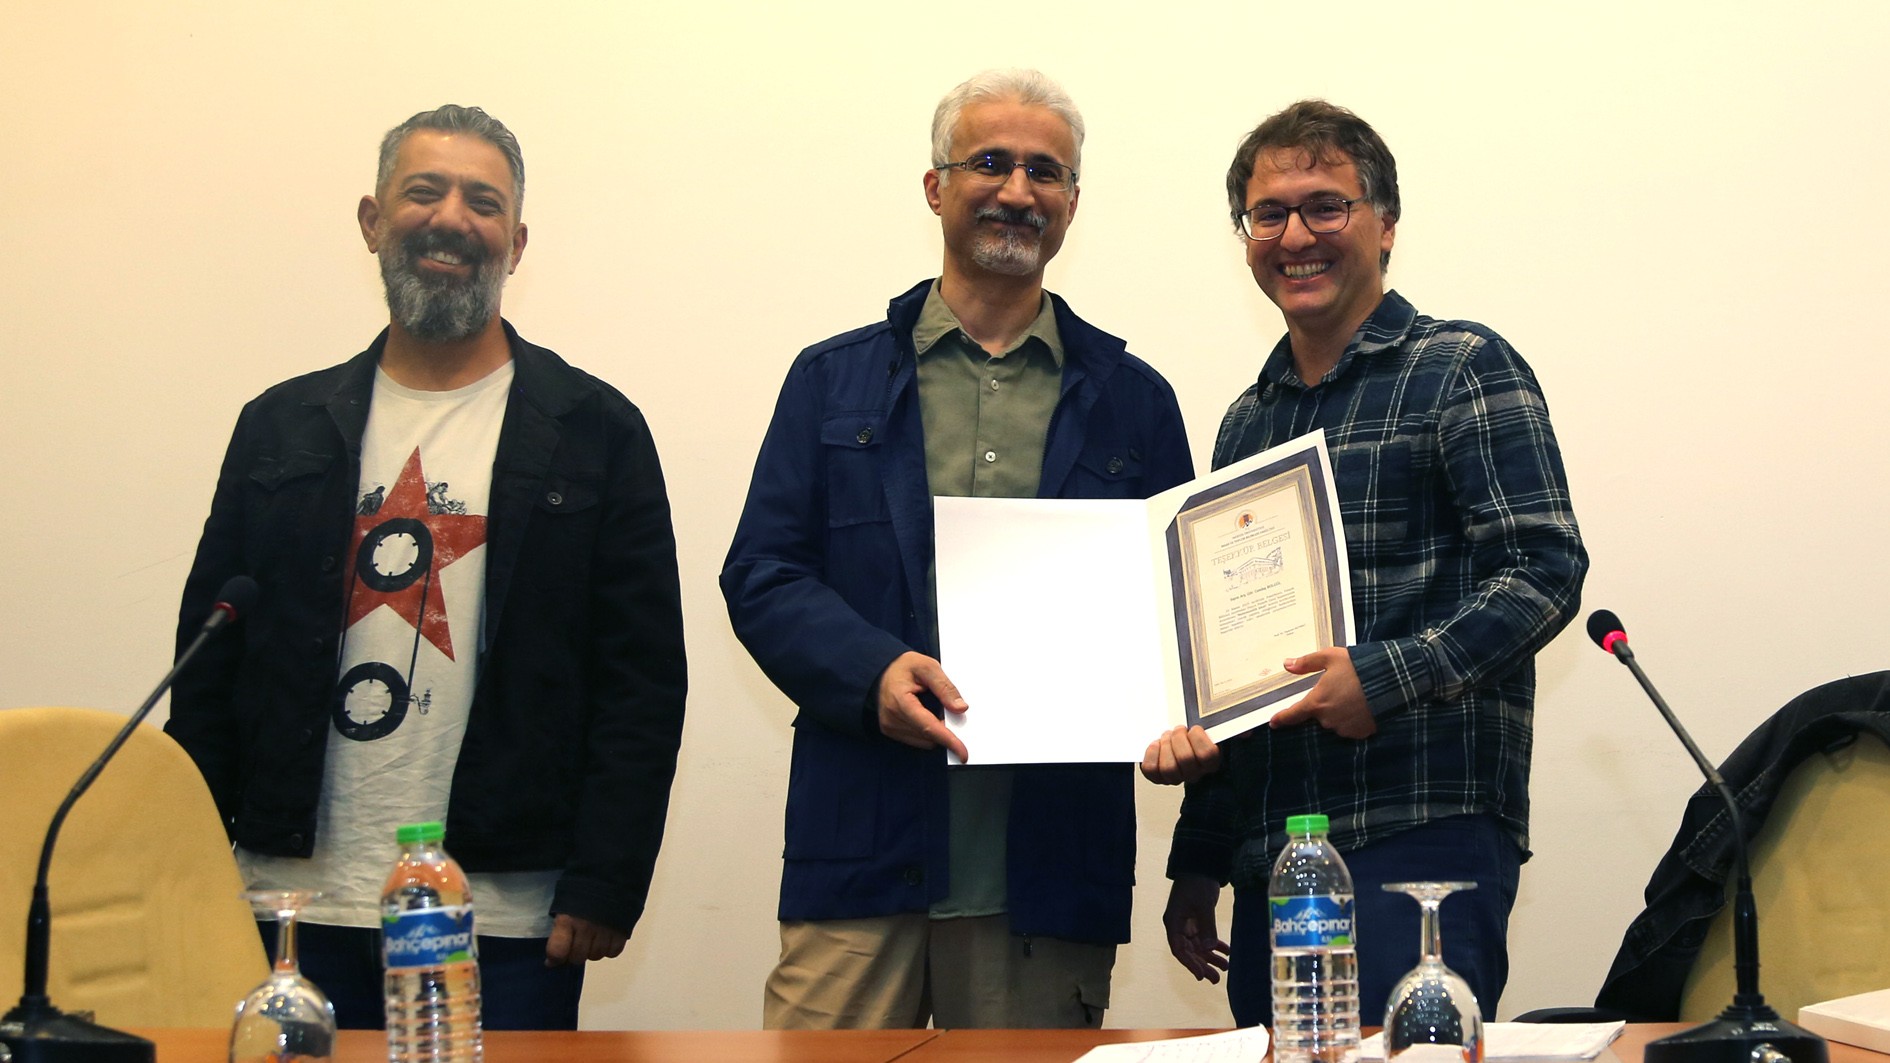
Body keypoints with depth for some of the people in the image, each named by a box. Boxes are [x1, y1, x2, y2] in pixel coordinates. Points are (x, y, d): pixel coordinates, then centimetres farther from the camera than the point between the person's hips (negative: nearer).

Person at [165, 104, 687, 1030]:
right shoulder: (283, 428, 11)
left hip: (507, 923, -2)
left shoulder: (595, 432, 3)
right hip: (300, 911, 2)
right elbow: (208, 667, 11)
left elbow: (642, 681, -1)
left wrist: (604, 885, -8)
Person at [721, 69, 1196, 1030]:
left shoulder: (1134, 401, 13)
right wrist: (872, 670, -14)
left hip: (1052, 868, 1)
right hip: (863, 848, -1)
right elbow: (760, 574, 5)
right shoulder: (833, 381, 11)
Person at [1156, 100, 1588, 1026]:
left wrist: (1393, 675, -22)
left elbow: (1545, 569, -10)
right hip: (1269, 848, 6)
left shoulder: (1461, 370, 0)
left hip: (1421, 841, -6)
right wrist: (1198, 862, 20)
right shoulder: (1247, 420, 19)